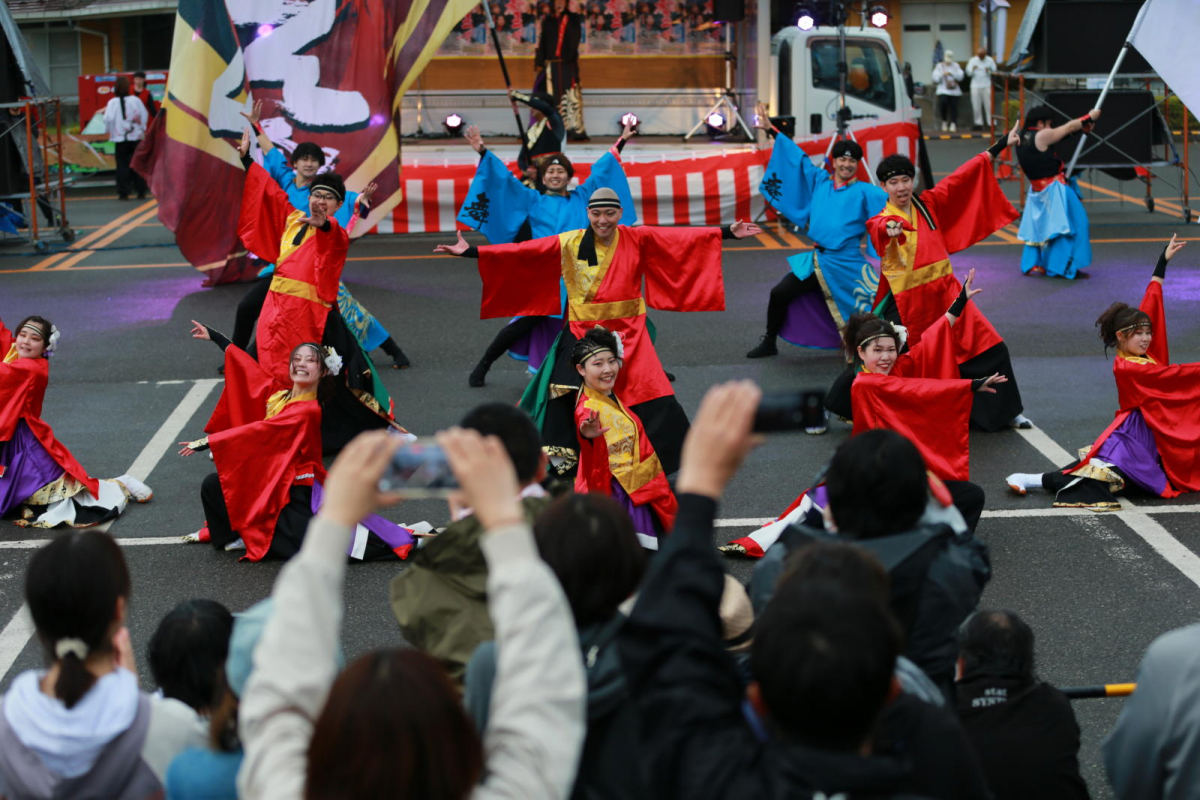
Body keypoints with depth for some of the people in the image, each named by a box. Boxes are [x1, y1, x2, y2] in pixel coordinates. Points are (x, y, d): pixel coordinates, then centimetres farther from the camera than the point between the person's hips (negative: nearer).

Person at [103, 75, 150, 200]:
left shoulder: (113, 102, -8)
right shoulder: (135, 100, -4)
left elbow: (108, 119, -8)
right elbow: (144, 116, 3)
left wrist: (109, 131, 11)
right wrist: (142, 129, 18)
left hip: (120, 138, -1)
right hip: (136, 137, 1)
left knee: (122, 165, 3)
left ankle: (123, 192, 0)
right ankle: (141, 191, 7)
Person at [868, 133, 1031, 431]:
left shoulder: (928, 204, 6)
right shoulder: (882, 221, -8)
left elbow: (962, 176, 12)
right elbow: (880, 229, -33)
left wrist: (1000, 146, 16)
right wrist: (890, 230, -59)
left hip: (944, 294, 5)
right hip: (908, 303, -4)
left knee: (991, 349, 4)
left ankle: (1007, 412, 21)